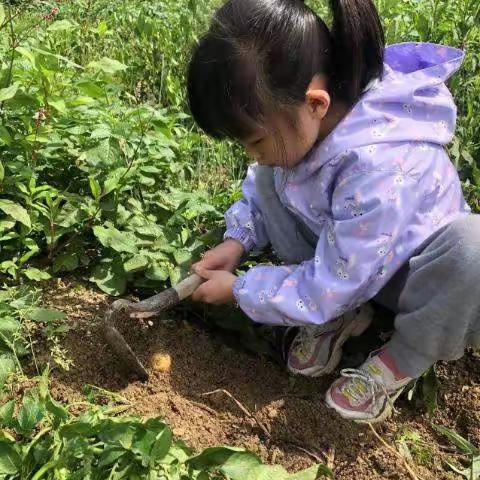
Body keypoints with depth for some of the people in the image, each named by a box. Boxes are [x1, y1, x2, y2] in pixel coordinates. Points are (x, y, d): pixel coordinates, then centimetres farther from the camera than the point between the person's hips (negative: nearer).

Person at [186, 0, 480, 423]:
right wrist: (237, 241, -13)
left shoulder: (381, 168, -41)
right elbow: (265, 186, 2)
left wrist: (238, 289, -19)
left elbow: (331, 284, -30)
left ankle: (402, 361, -8)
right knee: (267, 180, -10)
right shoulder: (298, 119, -21)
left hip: (405, 272, -6)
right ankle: (337, 317, -2)